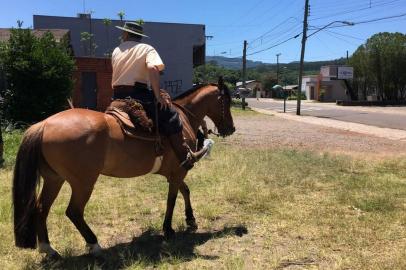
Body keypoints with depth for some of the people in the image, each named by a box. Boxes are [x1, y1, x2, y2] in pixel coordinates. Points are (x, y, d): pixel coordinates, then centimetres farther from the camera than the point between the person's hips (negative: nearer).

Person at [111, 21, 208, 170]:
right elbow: (152, 68, -19)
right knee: (170, 116, 0)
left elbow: (117, 76, 18)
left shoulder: (116, 51, 17)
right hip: (138, 95, -6)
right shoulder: (146, 49, 1)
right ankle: (185, 156, -4)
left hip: (117, 97, 6)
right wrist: (158, 96, -17)